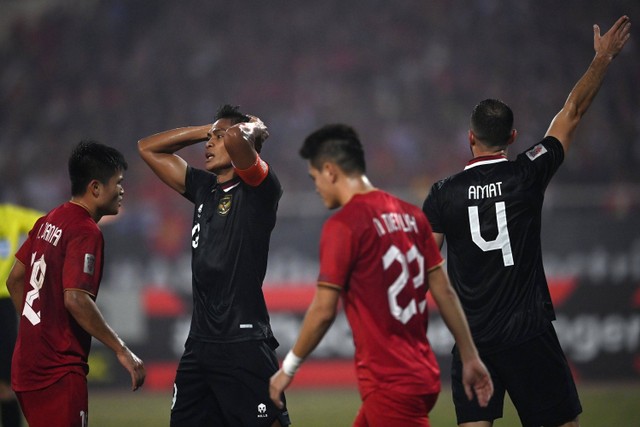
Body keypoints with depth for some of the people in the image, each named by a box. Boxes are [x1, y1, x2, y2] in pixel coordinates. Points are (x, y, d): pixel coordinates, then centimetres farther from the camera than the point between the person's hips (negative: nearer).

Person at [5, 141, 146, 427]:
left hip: (27, 365, 9)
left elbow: (15, 280, 19)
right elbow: (75, 298, -25)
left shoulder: (48, 222, 11)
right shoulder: (86, 232, -15)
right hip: (59, 371, -9)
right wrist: (121, 350, -21)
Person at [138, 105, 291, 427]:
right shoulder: (204, 188, 17)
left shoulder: (258, 190, -4)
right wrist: (207, 129, 20)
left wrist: (255, 128, -2)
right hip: (199, 342, 8)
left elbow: (236, 137, -24)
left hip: (244, 344, -8)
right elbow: (148, 147, 27)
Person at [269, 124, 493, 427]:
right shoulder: (409, 215, 9)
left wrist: (288, 368, 0)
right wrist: (470, 357, 15)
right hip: (422, 376, 8)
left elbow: (324, 310, -12)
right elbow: (444, 292, 10)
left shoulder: (343, 225, -12)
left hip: (389, 385, -8)